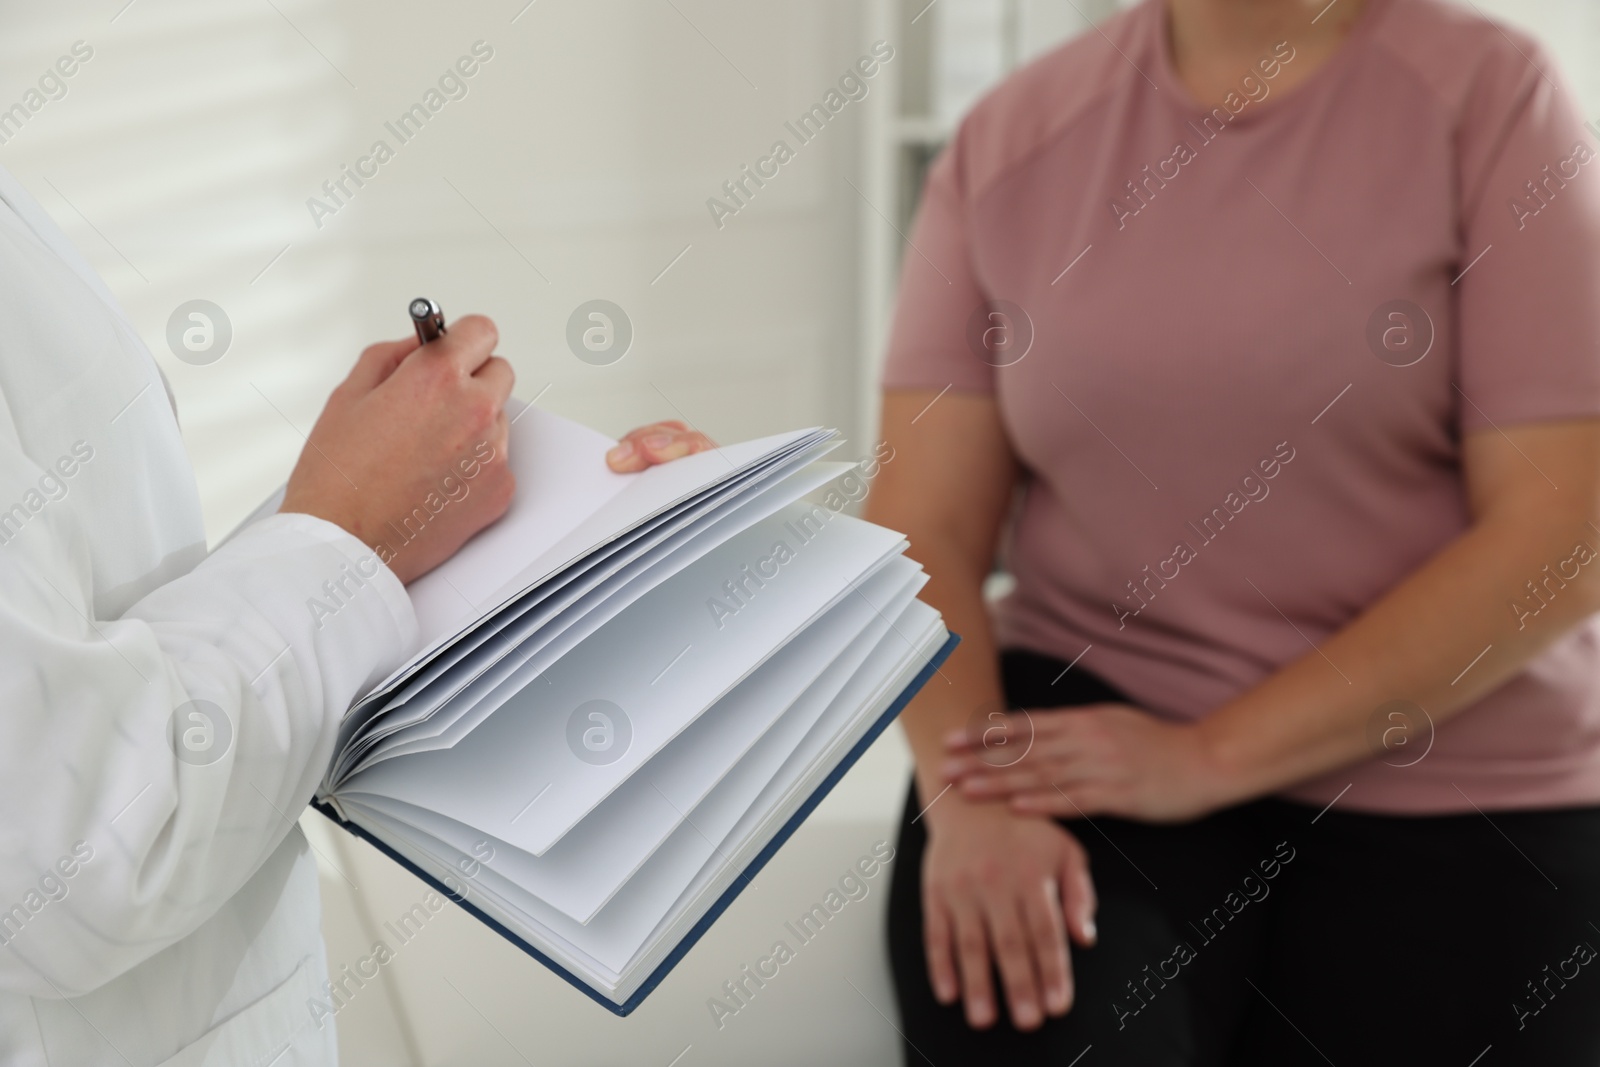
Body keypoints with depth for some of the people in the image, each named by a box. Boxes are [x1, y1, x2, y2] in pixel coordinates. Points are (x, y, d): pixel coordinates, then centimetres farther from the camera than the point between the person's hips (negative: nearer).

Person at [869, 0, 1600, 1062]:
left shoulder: (1487, 92, -6)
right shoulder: (1011, 138, 2)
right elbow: (926, 528, -3)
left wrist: (1209, 757, -17)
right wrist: (968, 799, -22)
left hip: (1446, 786, 0)